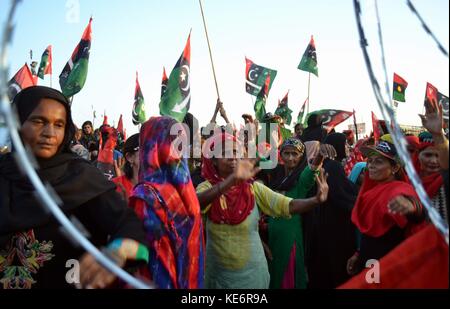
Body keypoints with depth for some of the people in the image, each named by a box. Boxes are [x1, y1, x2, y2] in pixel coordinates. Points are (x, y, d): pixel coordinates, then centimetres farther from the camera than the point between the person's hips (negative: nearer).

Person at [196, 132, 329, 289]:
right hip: (218, 273, 0)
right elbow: (196, 202, -33)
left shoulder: (253, 188, -7)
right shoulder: (207, 187, -10)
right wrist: (233, 179, -47)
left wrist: (316, 200, -32)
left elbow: (288, 205, -14)